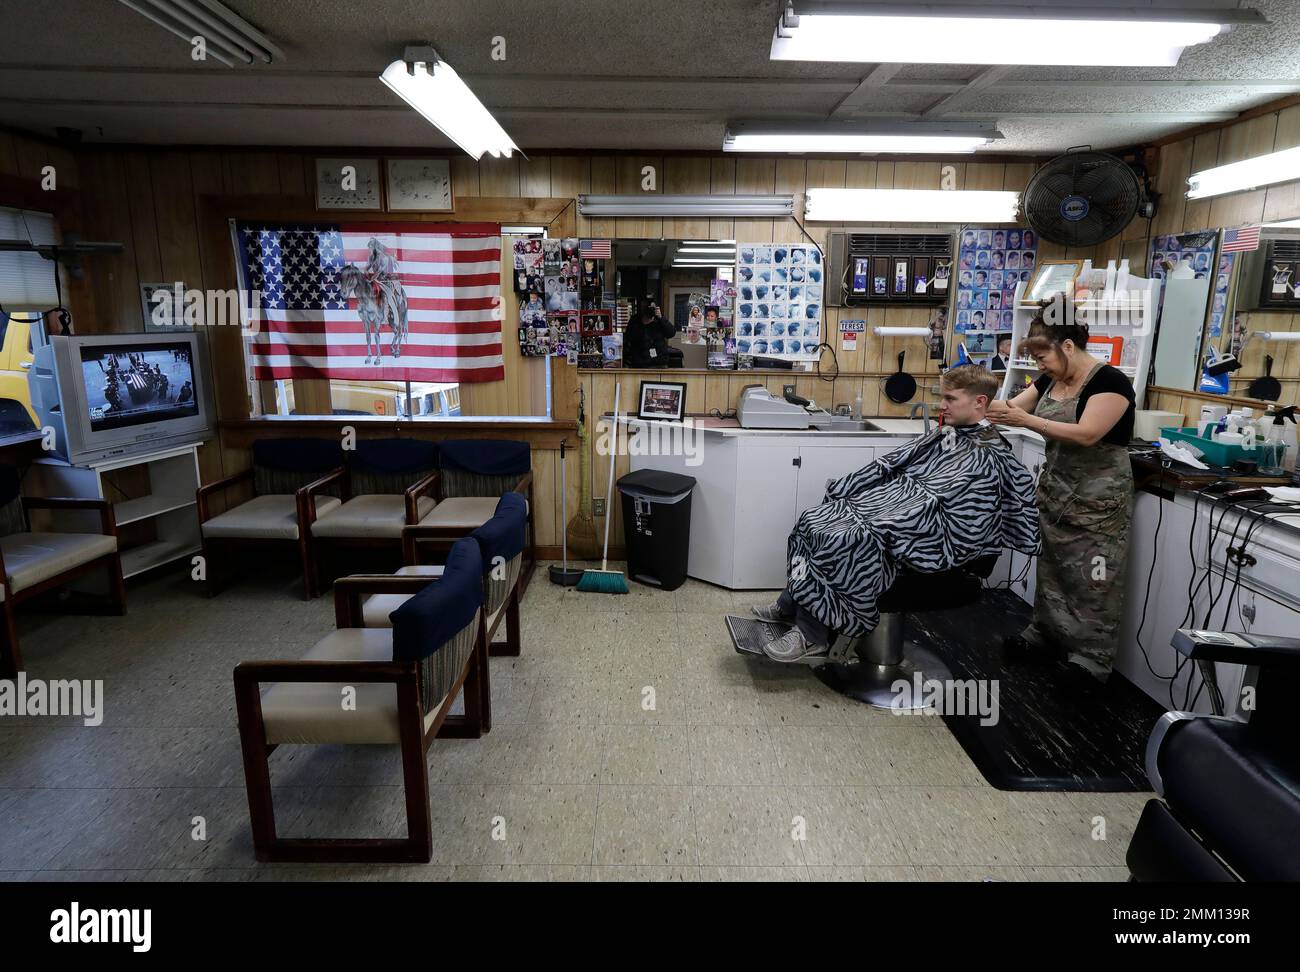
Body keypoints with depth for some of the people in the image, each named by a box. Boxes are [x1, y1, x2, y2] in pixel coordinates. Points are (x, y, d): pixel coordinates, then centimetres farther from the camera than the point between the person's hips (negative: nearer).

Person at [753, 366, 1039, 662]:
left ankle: (812, 637, -16)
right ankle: (790, 605, -2)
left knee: (837, 540, -28)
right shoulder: (943, 436, 16)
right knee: (812, 521, -10)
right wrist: (841, 490, 7)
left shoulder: (988, 458, -9)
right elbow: (889, 466, 15)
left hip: (923, 537, -8)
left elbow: (929, 504, -18)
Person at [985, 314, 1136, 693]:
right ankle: (1045, 635, 26)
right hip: (1054, 491, 8)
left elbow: (1086, 435, -26)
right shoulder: (1050, 381, 7)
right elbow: (1012, 407, 7)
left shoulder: (1110, 381, -16)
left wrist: (1025, 420, -29)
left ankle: (1092, 658, 8)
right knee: (1050, 566, 14)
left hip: (1097, 499, -7)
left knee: (1092, 579, -1)